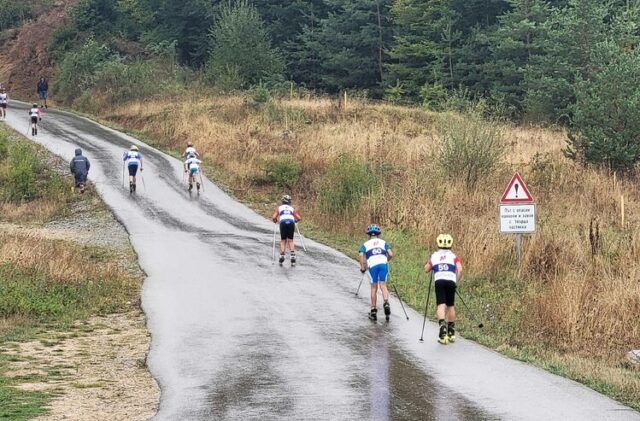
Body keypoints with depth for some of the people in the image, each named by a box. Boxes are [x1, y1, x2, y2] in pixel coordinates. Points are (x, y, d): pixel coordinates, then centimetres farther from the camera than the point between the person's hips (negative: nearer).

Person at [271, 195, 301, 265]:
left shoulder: (279, 208, 22)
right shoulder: (292, 208, 25)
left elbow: (274, 217, 10)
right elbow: (298, 218, 15)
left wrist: (275, 221, 31)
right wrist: (295, 221, 36)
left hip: (283, 223, -1)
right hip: (291, 223, 1)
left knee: (283, 240, 10)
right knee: (290, 240, 10)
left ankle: (282, 255, -7)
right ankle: (293, 256, -7)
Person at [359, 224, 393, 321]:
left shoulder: (365, 244, 20)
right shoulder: (384, 242, 22)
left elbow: (361, 255, 1)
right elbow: (390, 254, 10)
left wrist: (362, 267, 6)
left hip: (372, 265, 0)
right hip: (383, 263, 0)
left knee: (374, 288, 9)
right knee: (383, 285, 2)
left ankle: (374, 311, 11)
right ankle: (386, 303, -25)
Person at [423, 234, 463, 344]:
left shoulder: (434, 256, 18)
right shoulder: (454, 256, 15)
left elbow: (426, 269, 25)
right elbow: (460, 270, 1)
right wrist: (457, 282, 13)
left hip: (439, 281, -1)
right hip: (451, 281, 1)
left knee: (441, 305, -8)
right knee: (450, 306, 15)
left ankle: (442, 323, -38)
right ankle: (451, 332, 25)